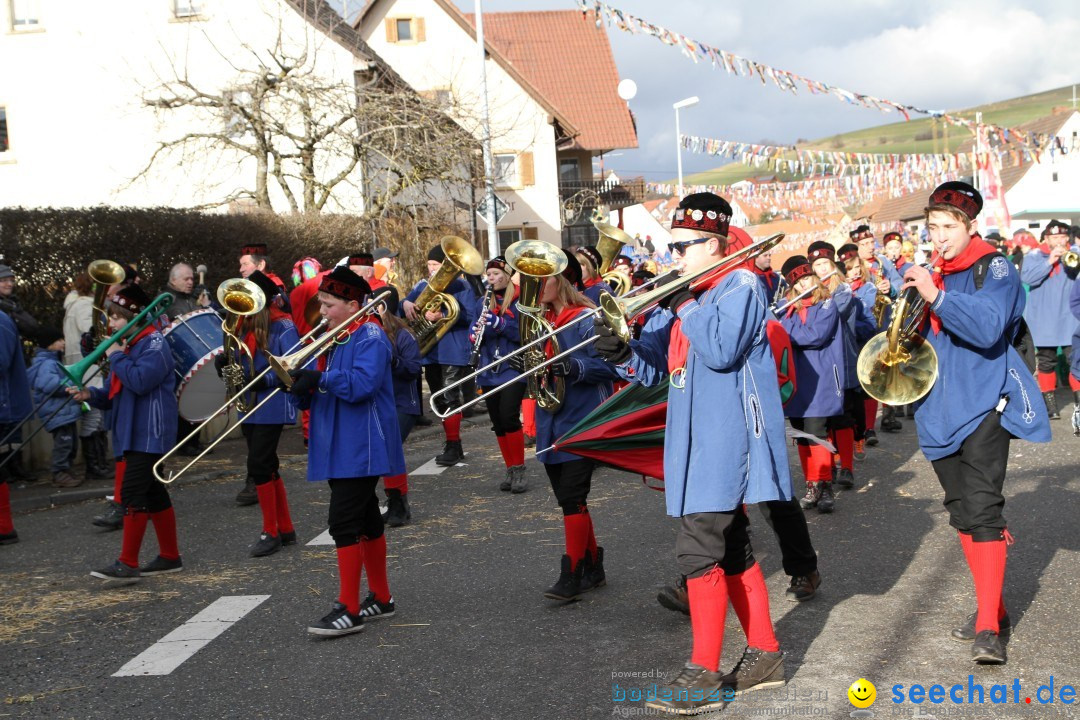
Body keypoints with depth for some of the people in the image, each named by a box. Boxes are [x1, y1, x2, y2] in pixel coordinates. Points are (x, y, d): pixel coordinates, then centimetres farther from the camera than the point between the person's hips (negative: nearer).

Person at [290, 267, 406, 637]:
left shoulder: (370, 336, -11)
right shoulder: (332, 339, 16)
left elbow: (363, 384, -26)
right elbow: (321, 392, 15)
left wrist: (320, 379, -22)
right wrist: (300, 385, -6)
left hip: (361, 449, -9)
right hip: (338, 449, 9)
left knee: (344, 523, -12)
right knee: (366, 520, 15)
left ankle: (349, 610, -8)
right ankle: (381, 598, 25)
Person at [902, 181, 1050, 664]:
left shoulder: (993, 268, -5)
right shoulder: (932, 274, 14)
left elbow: (988, 328, -22)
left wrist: (936, 296, -32)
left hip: (983, 404, -7)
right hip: (942, 410, 7)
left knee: (982, 509, -14)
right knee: (961, 511, 12)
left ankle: (989, 627, -13)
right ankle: (991, 606, 24)